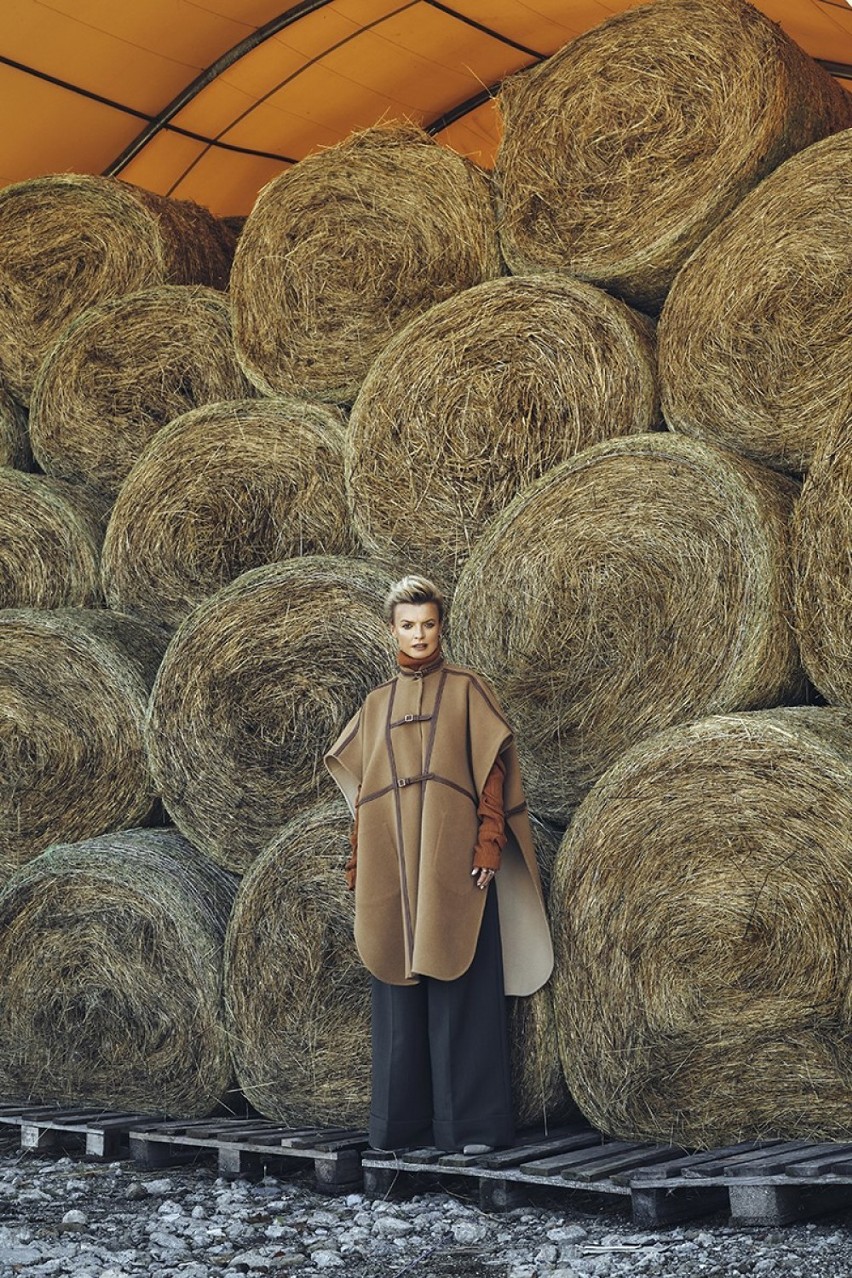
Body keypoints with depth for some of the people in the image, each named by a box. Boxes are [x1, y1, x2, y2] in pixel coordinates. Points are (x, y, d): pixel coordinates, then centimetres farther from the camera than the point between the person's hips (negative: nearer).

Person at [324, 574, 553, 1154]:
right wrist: (358, 865, 9)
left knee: (461, 990, -3)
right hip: (392, 869, 4)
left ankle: (471, 1122, 2)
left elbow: (492, 770, -1)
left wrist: (488, 843, -12)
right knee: (399, 993, 5)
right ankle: (402, 1121, 11)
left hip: (452, 864, -4)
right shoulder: (378, 704, 16)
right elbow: (363, 789, 15)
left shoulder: (466, 689, 5)